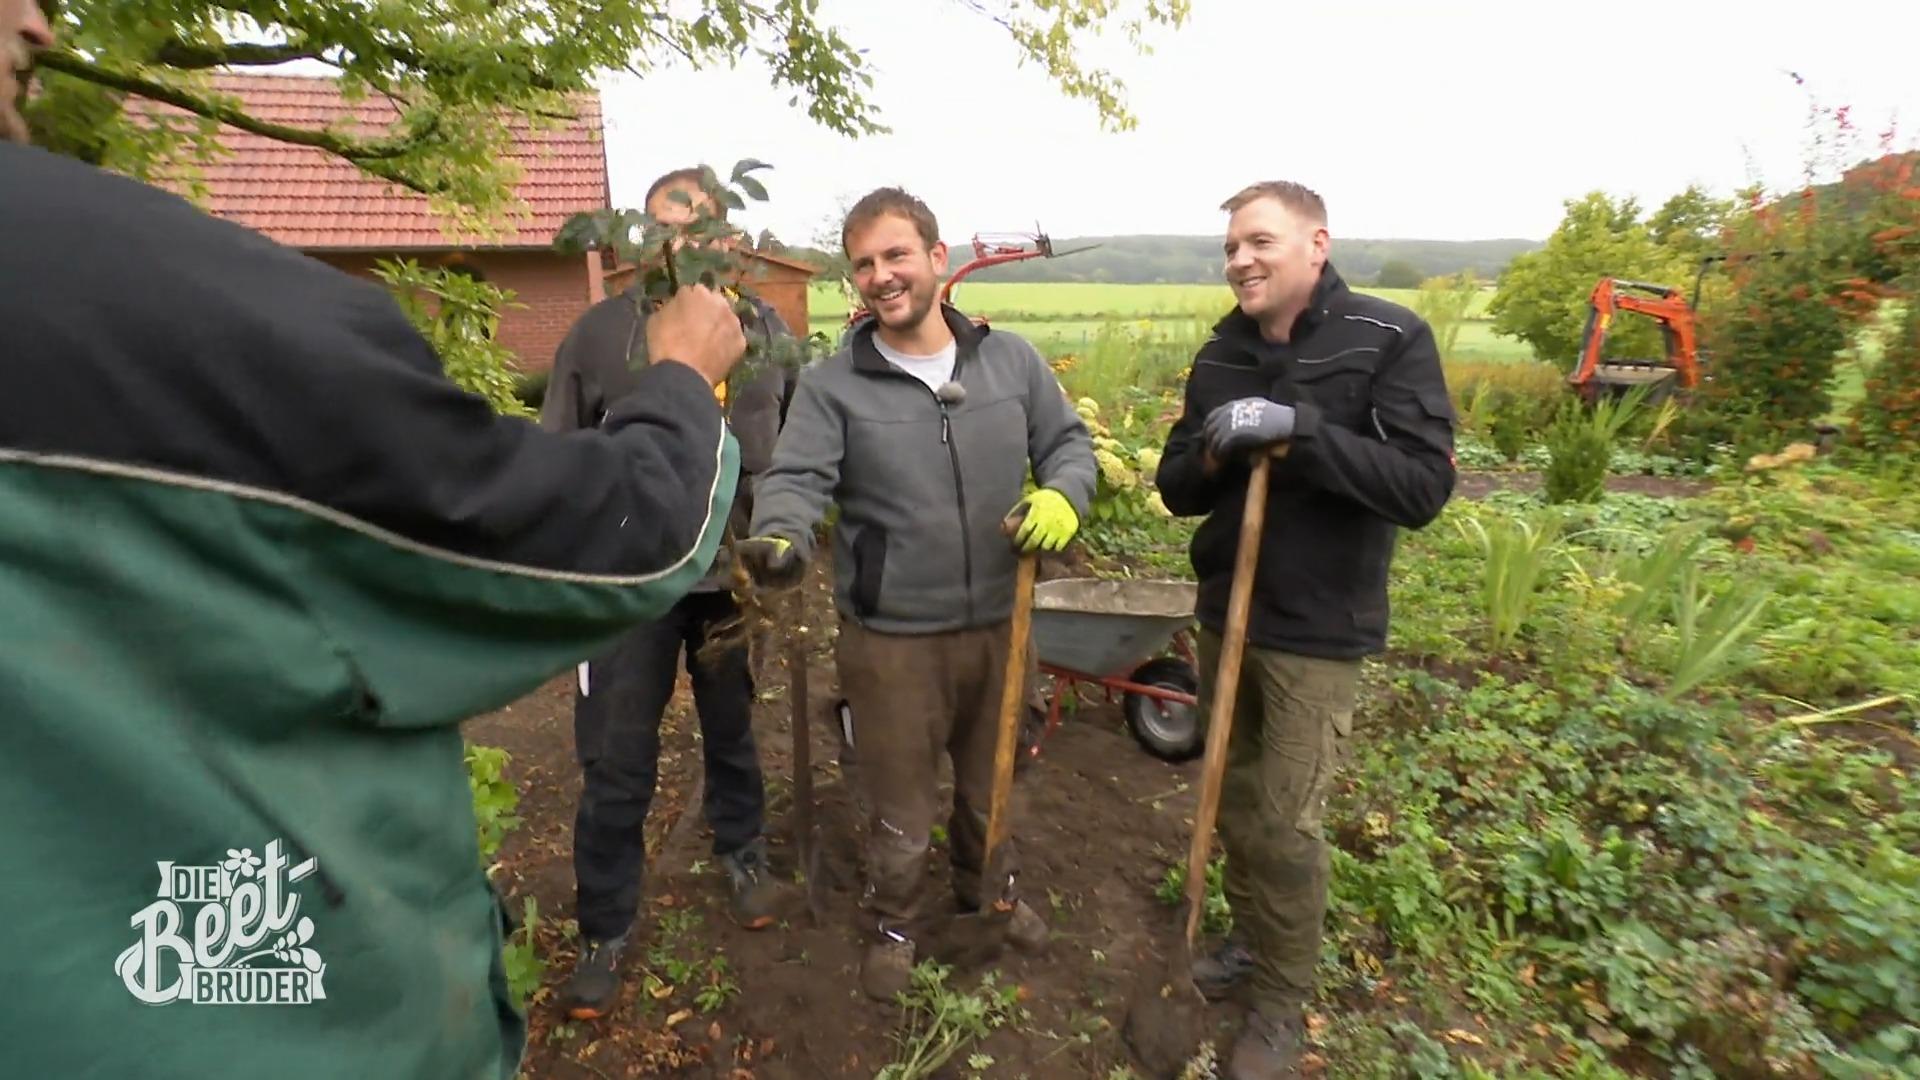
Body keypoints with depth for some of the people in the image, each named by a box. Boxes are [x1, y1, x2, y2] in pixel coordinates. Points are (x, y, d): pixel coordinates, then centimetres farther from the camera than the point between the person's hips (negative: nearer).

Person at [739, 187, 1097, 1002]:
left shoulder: (1010, 360, 1)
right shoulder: (831, 385, -7)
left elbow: (1068, 439, 7)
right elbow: (795, 478, -16)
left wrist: (1064, 496, -14)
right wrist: (781, 536, -38)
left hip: (998, 624, 3)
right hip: (891, 638, -2)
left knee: (991, 782, 26)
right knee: (899, 803, 15)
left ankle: (990, 887, 56)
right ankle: (894, 924, 45)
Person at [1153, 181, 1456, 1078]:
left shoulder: (1389, 340, -10)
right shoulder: (1219, 355, 5)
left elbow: (1424, 487, -19)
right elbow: (1177, 489, 5)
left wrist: (1297, 431, -29)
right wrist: (1212, 453, -17)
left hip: (1317, 633, -5)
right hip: (1224, 616, 5)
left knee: (1286, 825, 2)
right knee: (1236, 802, 17)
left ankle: (1282, 1004, 25)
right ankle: (1251, 942, 40)